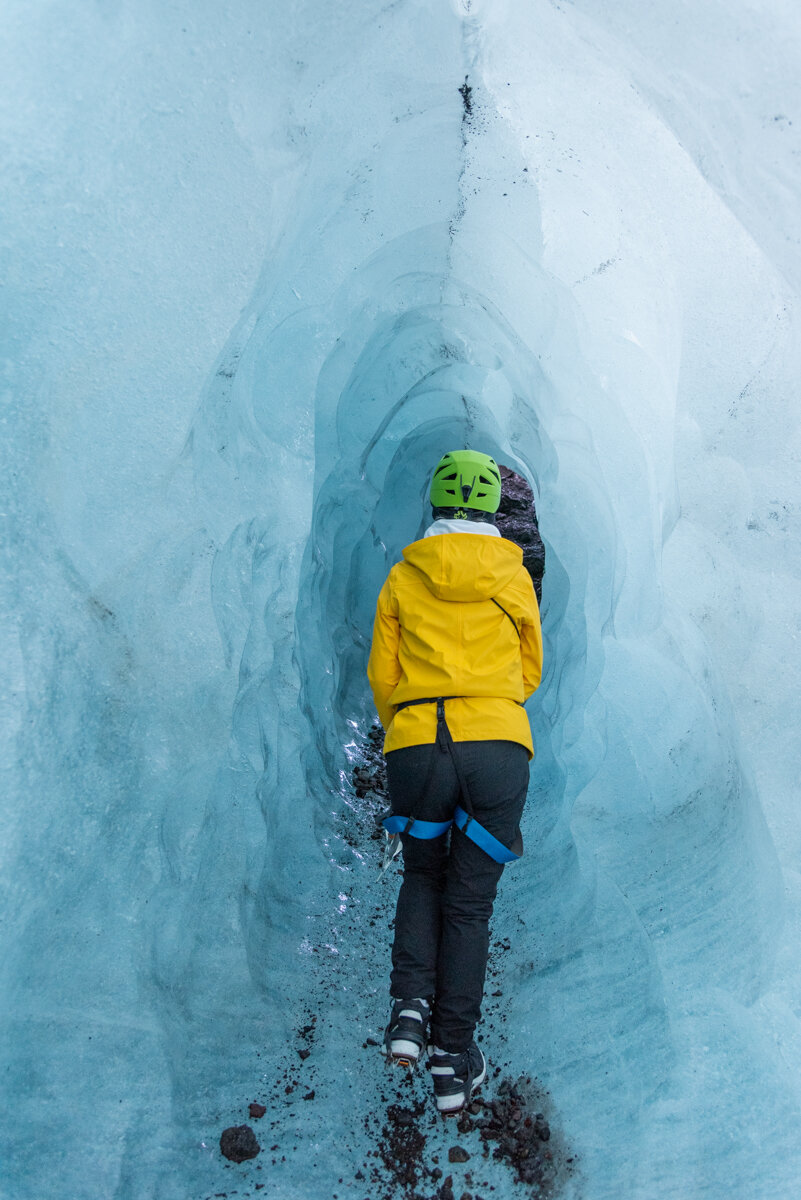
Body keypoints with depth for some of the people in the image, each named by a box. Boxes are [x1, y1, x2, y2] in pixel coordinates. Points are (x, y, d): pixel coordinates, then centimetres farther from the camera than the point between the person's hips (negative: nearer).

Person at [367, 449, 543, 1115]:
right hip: (500, 747, 0)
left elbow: (382, 675, 8)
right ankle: (454, 1059, 16)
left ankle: (411, 1005, 7)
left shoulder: (403, 577, 6)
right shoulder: (515, 578, 9)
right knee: (470, 900, 11)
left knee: (422, 875, 24)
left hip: (416, 748, 0)